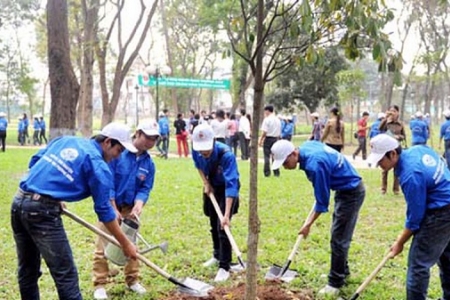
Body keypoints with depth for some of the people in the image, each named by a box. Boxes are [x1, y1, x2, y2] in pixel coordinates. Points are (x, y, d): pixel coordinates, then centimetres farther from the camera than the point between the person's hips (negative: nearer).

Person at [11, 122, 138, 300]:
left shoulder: (65, 140, 17)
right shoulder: (98, 166, -4)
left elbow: (34, 162, 20)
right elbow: (103, 210, -3)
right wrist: (125, 244, 5)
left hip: (19, 202, 8)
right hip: (42, 211, -8)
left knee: (27, 270, 19)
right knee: (65, 274, -1)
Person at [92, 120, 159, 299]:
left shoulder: (148, 163, -3)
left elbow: (145, 189, -3)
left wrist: (137, 207, -22)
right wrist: (114, 209, -17)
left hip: (130, 207, 5)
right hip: (110, 204, -4)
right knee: (103, 245, -4)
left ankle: (132, 280, 26)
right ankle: (99, 284, 5)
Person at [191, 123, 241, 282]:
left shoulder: (226, 154, -39)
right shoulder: (196, 151, -22)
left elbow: (230, 185, -43)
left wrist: (227, 214, -48)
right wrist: (206, 183, -7)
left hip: (227, 189, -5)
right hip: (211, 187, 6)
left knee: (222, 227, -12)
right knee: (214, 225, 17)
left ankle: (224, 267, -3)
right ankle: (217, 256, 38)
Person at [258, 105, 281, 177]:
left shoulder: (267, 119, -10)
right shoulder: (278, 120, 9)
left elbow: (264, 132, -15)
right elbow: (279, 132, 11)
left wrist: (261, 140, -8)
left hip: (268, 138, -6)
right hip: (275, 139, 6)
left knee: (267, 156, -1)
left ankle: (267, 172, -4)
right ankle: (276, 172, 10)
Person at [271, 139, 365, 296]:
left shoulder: (314, 165, -32)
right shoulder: (307, 146, -5)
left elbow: (322, 202, -22)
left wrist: (308, 224, -12)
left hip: (351, 192, -10)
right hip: (346, 190, 10)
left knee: (338, 239, -4)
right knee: (339, 235, 20)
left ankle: (335, 283, 6)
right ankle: (342, 271, 35)